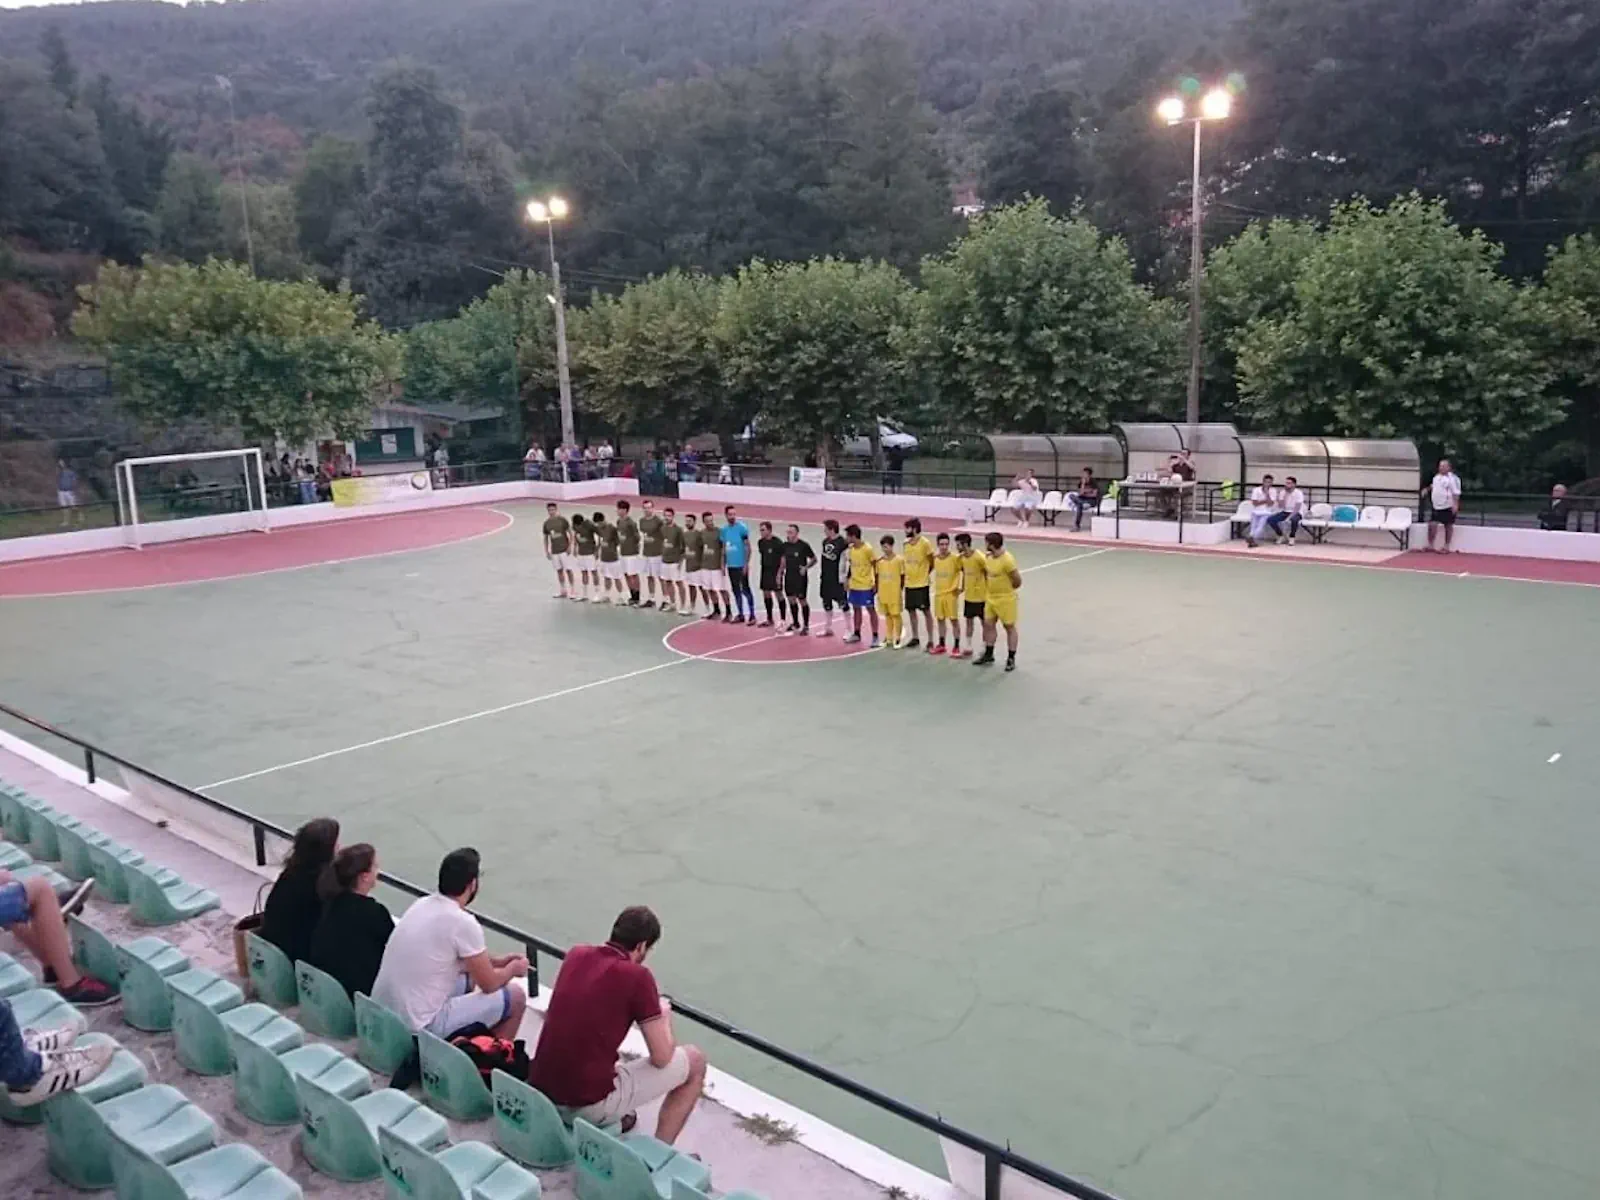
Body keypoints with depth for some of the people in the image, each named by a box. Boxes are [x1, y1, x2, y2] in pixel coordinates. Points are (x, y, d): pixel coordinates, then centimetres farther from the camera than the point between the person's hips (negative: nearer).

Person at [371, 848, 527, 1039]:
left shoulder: (421, 904, 6)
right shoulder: (464, 923, -18)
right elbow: (489, 985, -5)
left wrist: (495, 961, 28)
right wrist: (513, 968, 14)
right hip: (419, 1027, -8)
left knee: (467, 977, 29)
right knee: (516, 996, 4)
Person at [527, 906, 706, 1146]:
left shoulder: (576, 954, 5)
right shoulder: (637, 976, -13)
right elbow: (662, 1058, -9)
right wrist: (664, 1015, 12)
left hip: (540, 1091, 7)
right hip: (590, 1103, -7)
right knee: (694, 1061, 9)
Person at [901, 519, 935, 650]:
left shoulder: (925, 543, -13)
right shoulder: (906, 544, 6)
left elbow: (932, 562, -6)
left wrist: (924, 574, 0)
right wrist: (907, 575, 8)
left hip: (921, 583, -7)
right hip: (909, 583, 7)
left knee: (926, 611, 0)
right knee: (911, 610, 12)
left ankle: (930, 640, 6)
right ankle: (915, 638, 24)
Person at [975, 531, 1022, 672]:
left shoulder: (1007, 560, -24)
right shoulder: (988, 557, 0)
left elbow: (1018, 580, -18)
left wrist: (1006, 590, -2)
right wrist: (989, 589, 9)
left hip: (1005, 599, -8)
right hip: (991, 598, 8)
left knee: (1010, 627, 4)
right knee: (989, 625, 13)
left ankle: (1011, 659, 13)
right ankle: (988, 656, 25)